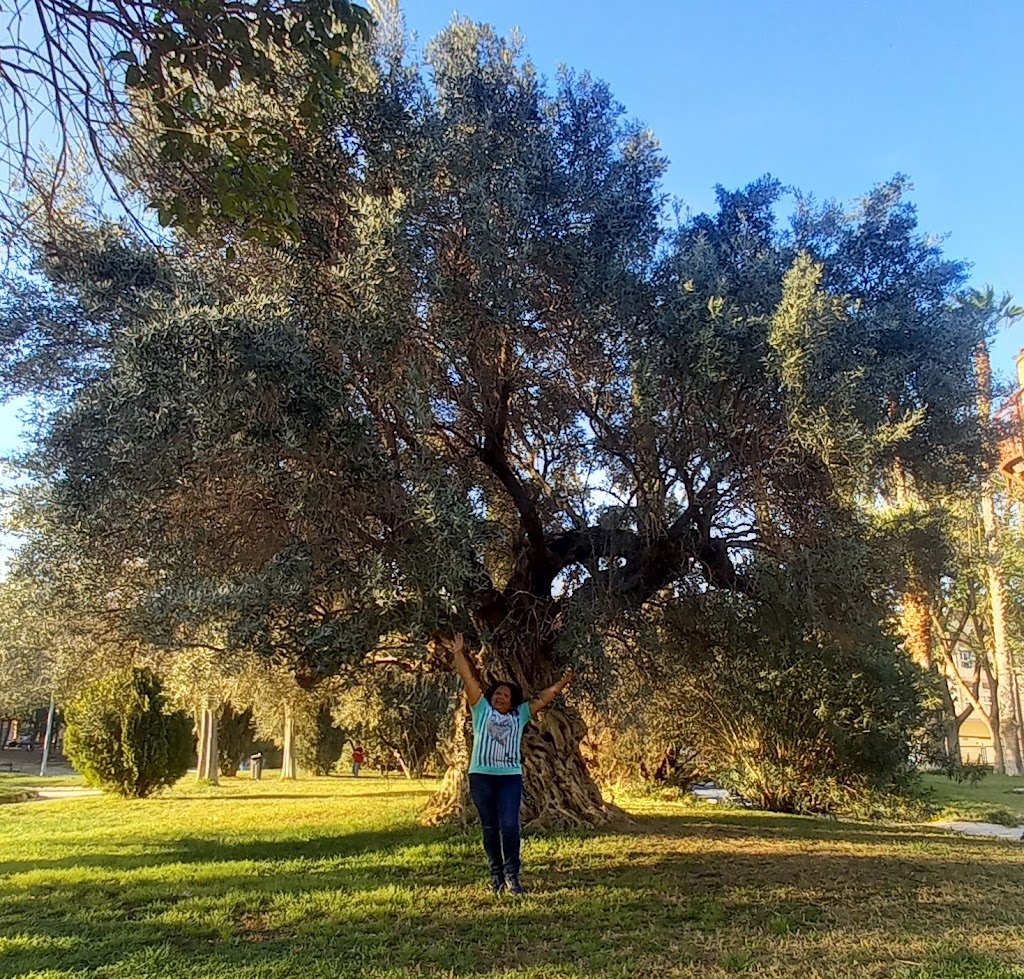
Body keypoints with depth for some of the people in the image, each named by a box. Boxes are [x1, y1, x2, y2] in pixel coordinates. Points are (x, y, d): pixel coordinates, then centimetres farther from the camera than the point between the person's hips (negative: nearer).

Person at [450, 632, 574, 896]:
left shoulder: (520, 715, 12)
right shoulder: (482, 711, 8)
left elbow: (544, 697, 13)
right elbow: (468, 679, 4)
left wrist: (565, 680, 11)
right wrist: (458, 652, 1)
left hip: (511, 777, 0)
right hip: (481, 776, 0)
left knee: (509, 826, -9)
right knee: (489, 828, 7)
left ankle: (512, 875, 1)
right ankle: (496, 875, 17)